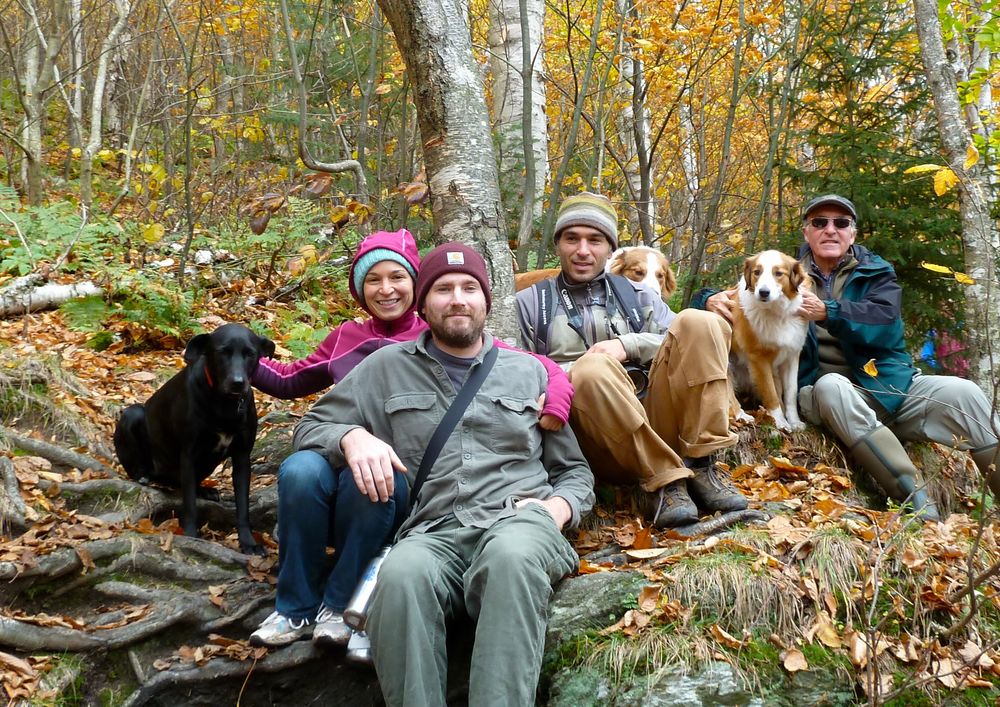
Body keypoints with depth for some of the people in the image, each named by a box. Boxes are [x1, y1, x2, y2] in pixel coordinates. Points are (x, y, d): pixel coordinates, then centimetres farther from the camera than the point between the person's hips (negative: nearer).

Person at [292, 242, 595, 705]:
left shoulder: (530, 372, 19)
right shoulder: (388, 367, 17)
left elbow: (575, 472, 23)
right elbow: (311, 427, 19)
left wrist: (556, 509, -1)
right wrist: (353, 436, -4)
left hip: (517, 520, 0)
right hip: (434, 532, 0)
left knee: (511, 557, -39)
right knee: (401, 576, -38)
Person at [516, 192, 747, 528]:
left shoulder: (637, 296, 21)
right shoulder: (529, 302, 15)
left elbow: (687, 345, 8)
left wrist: (629, 345, -9)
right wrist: (577, 372, -9)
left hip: (655, 428, 3)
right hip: (596, 444, -3)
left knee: (697, 322, -15)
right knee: (593, 369, -35)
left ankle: (701, 466, -20)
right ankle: (664, 480, -27)